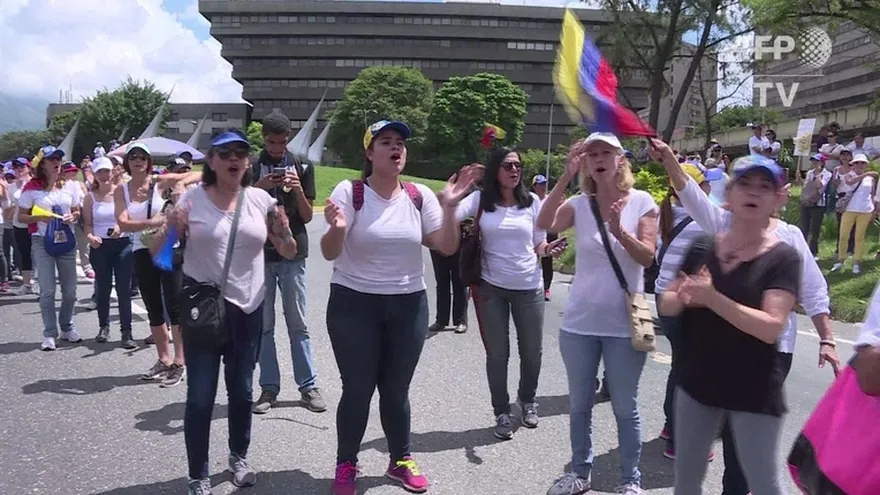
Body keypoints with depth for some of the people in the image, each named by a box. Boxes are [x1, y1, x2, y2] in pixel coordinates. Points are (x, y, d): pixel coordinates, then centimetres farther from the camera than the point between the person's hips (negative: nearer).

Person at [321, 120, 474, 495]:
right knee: (357, 389, 2)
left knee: (396, 389, 11)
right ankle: (346, 465, 23)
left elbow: (446, 247, -2)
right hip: (354, 304, -3)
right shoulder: (349, 192, -9)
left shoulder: (420, 196, 0)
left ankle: (401, 460, 31)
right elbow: (329, 254, -13)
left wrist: (449, 208, -17)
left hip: (408, 305, 3)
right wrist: (337, 229, -35)